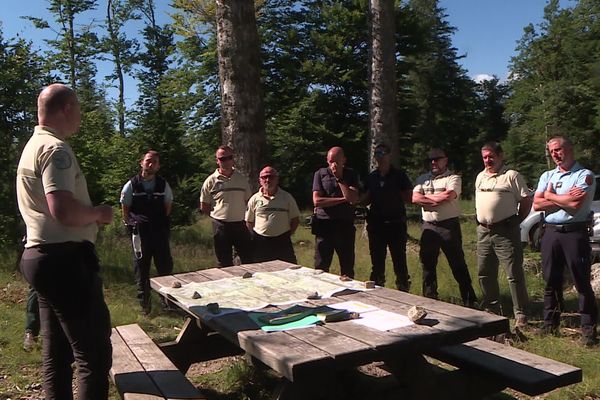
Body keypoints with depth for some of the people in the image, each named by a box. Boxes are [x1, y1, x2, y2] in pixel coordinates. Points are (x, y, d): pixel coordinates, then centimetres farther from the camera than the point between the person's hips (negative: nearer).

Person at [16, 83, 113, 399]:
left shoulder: (33, 146, 18)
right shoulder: (55, 148, -15)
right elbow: (64, 210, -27)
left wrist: (90, 213, 18)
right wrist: (99, 213, -10)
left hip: (40, 255, 11)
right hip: (65, 258, -11)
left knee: (56, 350, 16)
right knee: (94, 351, -6)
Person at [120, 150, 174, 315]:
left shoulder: (163, 185, 3)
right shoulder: (131, 185, -2)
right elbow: (125, 208, 5)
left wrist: (162, 224, 3)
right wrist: (132, 224, -1)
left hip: (160, 232, 1)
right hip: (140, 233, -1)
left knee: (165, 266, 5)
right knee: (141, 267, 7)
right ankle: (144, 302, 20)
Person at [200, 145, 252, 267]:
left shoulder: (242, 179, 5)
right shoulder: (211, 181, -1)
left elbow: (248, 202, 13)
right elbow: (204, 207, 4)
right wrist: (220, 213, 2)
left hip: (240, 224, 2)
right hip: (220, 226, -1)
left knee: (249, 260, 5)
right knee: (225, 264, 9)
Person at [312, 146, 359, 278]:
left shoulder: (351, 175, 7)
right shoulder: (320, 174, 3)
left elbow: (353, 198, -9)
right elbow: (317, 201, -9)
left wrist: (339, 178, -12)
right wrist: (342, 199, -8)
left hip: (346, 226, 1)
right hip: (324, 225, -1)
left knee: (348, 268, 9)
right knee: (321, 268, 2)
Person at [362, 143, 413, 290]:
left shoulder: (399, 175, -1)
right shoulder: (371, 177, 11)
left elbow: (409, 197, 0)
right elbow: (365, 200, 13)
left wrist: (395, 195, -8)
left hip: (396, 223, -4)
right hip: (376, 224, 4)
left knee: (399, 260, -1)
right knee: (377, 261, 11)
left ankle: (404, 292, 7)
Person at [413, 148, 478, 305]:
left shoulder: (453, 178, 1)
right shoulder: (422, 179, 14)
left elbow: (449, 195, -19)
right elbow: (415, 198, 0)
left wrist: (426, 197, -6)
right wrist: (438, 199, -9)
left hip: (449, 226, -5)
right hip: (428, 226, 5)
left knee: (458, 264, -1)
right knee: (427, 264, 10)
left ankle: (470, 301, 8)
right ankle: (429, 299, 22)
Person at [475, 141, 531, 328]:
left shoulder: (512, 176, -4)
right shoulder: (480, 177, 16)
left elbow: (526, 201, -5)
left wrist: (516, 221, -5)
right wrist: (481, 221, 14)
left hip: (505, 231, -7)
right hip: (483, 231, 7)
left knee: (514, 274, -4)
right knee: (484, 273, 12)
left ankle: (521, 314, 4)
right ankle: (492, 307, 26)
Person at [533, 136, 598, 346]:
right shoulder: (547, 176, 14)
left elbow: (575, 204, -17)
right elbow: (537, 204, 2)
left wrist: (550, 196, -4)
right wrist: (565, 198, -8)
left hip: (574, 233, -5)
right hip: (550, 233, 5)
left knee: (582, 282, 1)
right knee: (551, 281, 12)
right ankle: (550, 325, 23)